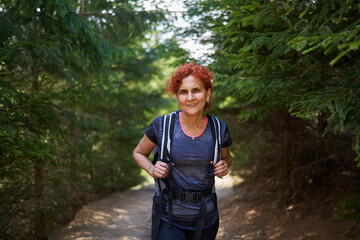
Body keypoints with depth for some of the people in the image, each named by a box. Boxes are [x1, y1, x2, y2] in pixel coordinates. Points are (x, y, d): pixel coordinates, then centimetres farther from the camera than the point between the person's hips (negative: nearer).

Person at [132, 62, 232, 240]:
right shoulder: (162, 125, -11)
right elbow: (138, 153, 6)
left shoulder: (219, 129, -5)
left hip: (206, 218, 3)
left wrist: (225, 166, -8)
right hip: (168, 218, -2)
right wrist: (152, 170, -14)